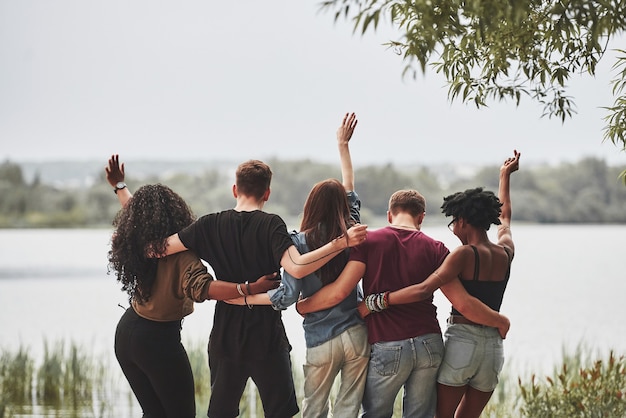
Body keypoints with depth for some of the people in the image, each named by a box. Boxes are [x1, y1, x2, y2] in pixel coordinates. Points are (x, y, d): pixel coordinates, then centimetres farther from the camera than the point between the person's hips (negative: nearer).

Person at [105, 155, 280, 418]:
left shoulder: (138, 245, -2)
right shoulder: (181, 253, -22)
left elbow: (135, 215, 19)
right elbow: (201, 287, -39)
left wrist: (119, 186, 36)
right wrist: (250, 289, -46)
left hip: (127, 331, 7)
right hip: (159, 339, -7)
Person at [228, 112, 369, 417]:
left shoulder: (299, 243, -9)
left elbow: (288, 295, -15)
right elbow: (350, 190, 15)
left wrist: (243, 299, -8)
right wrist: (343, 144, 24)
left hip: (321, 342, -2)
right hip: (357, 334, 2)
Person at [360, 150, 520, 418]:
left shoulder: (465, 254, -11)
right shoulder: (506, 253, 8)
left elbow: (424, 289, -23)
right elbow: (504, 219, 30)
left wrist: (376, 301, -19)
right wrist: (505, 176, 45)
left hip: (461, 341, -6)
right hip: (494, 346, 6)